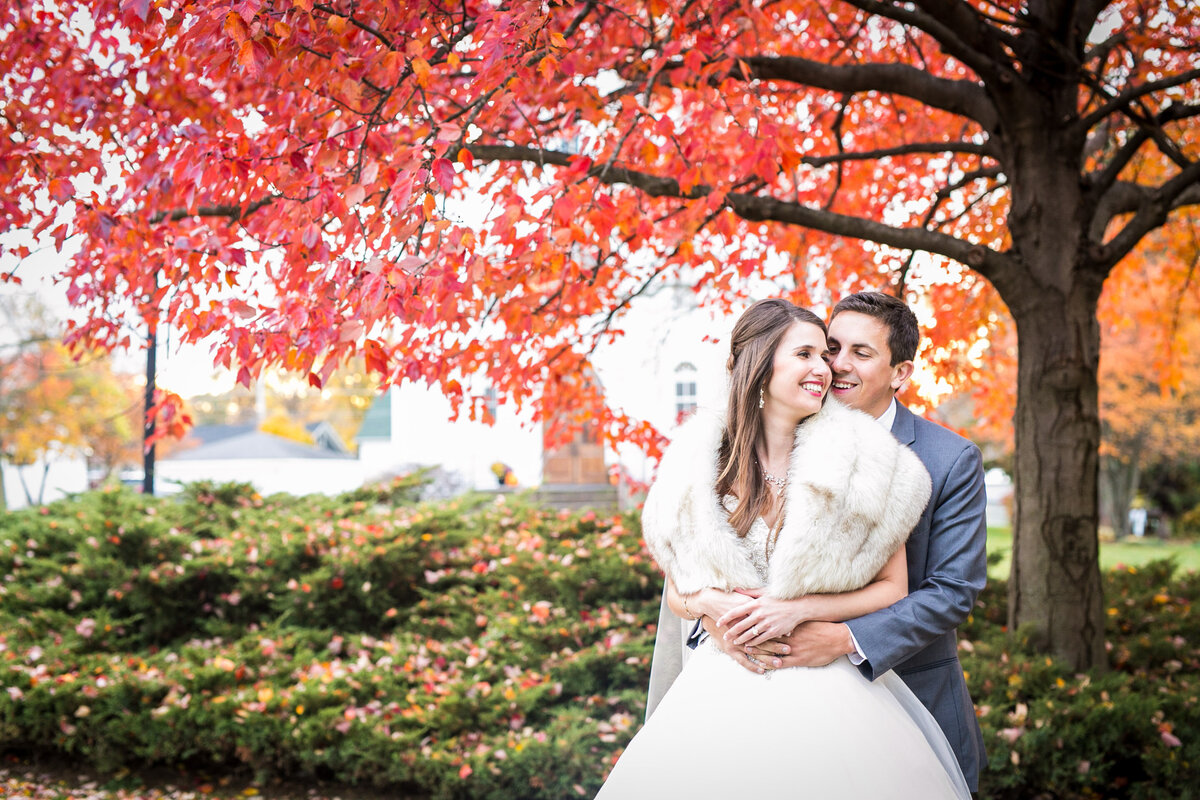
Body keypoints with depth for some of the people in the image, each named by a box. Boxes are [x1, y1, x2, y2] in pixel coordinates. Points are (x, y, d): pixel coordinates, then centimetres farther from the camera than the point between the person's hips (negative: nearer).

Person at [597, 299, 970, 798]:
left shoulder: (861, 462, -3)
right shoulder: (701, 465, 2)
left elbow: (893, 588, 1)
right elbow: (678, 592, 10)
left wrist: (799, 610, -11)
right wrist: (711, 602, -12)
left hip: (827, 693, -1)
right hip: (721, 691, 2)